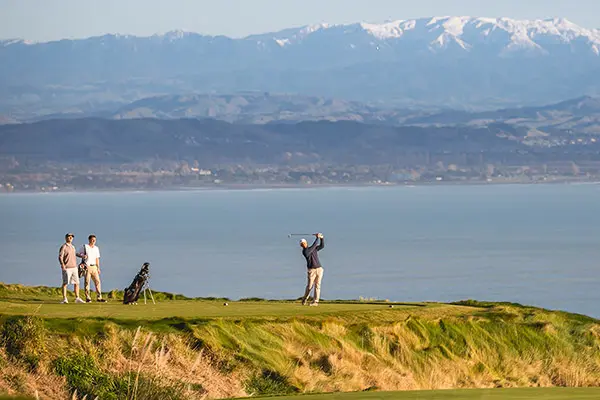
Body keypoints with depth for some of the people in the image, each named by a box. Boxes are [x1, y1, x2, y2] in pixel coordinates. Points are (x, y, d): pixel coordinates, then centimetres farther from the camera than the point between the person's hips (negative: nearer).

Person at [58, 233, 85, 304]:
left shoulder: (72, 247, 17)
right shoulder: (63, 247, -6)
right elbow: (60, 257, -14)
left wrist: (76, 267, 22)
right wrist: (62, 264, -31)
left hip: (74, 268, 7)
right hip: (66, 268, -7)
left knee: (76, 283, 3)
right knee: (65, 283, -7)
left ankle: (77, 298, 8)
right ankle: (64, 299, -6)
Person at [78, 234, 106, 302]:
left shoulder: (96, 248, 16)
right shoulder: (85, 247, 1)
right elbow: (78, 254, 1)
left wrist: (98, 268, 12)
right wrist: (83, 256, -21)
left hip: (94, 267, 5)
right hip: (87, 266, -5)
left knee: (97, 281, -1)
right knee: (87, 282, -6)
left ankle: (99, 297, 1)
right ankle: (87, 298, -3)